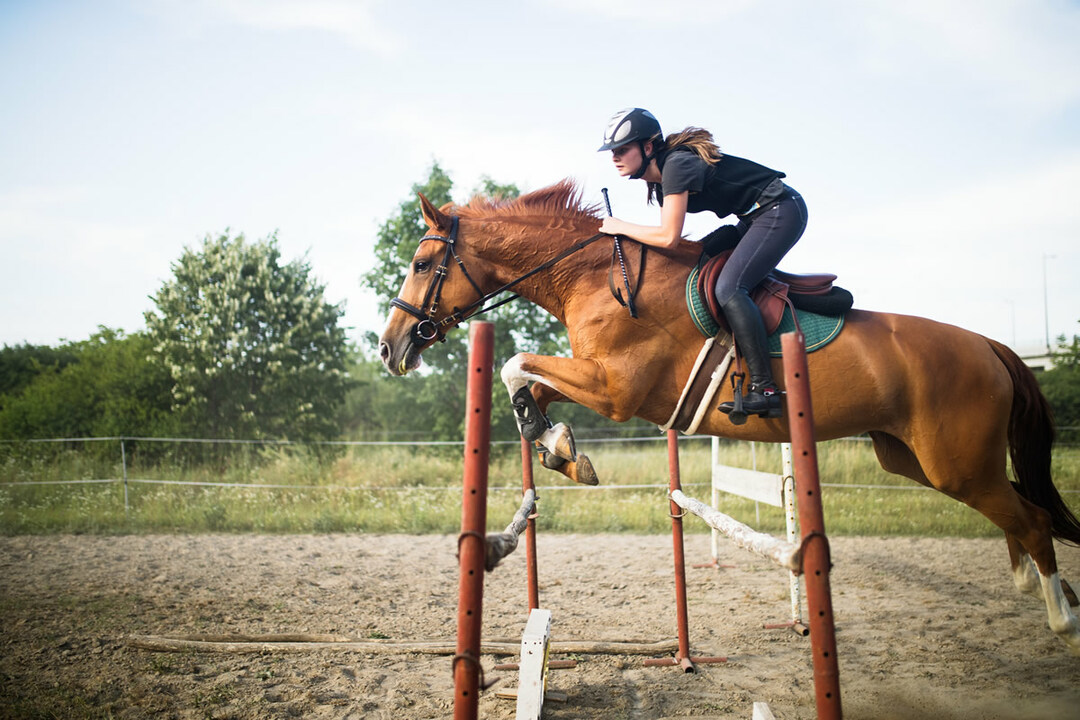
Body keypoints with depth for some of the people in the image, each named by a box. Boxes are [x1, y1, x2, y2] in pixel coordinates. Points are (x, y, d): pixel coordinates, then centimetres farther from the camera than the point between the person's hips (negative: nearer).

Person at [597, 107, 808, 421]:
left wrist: (620, 227, -13)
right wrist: (631, 237, 3)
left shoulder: (676, 164, -21)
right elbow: (671, 239, 14)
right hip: (755, 218, 10)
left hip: (781, 212, -10)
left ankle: (765, 390, -24)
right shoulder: (659, 175, 9)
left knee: (728, 287, -23)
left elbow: (668, 237, -25)